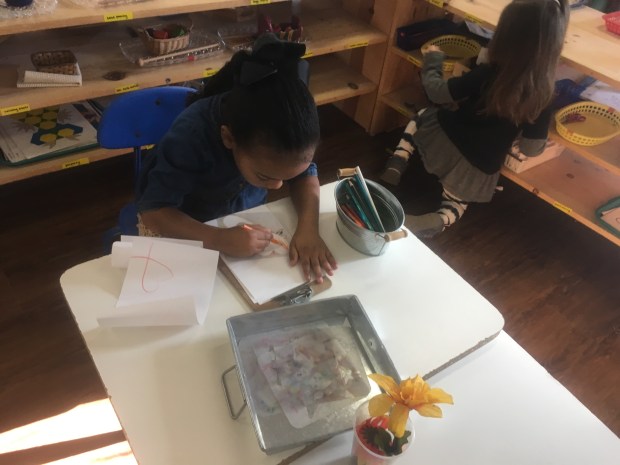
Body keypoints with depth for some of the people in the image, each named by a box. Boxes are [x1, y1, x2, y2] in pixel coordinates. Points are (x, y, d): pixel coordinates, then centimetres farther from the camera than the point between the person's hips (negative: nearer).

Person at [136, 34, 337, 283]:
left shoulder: (284, 125, -25)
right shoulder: (191, 137, -35)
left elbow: (305, 174, -13)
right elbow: (153, 211, -32)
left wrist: (308, 226, -32)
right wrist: (220, 239, -46)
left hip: (245, 215, 5)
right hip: (183, 224, -4)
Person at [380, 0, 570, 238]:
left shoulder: (486, 74, -20)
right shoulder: (543, 95, -12)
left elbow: (437, 93, -9)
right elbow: (532, 149, -5)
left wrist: (432, 60, 9)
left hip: (442, 141, -1)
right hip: (478, 173, 2)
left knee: (421, 117, 30)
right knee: (457, 199, 32)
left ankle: (398, 163, 8)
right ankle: (437, 221, -2)